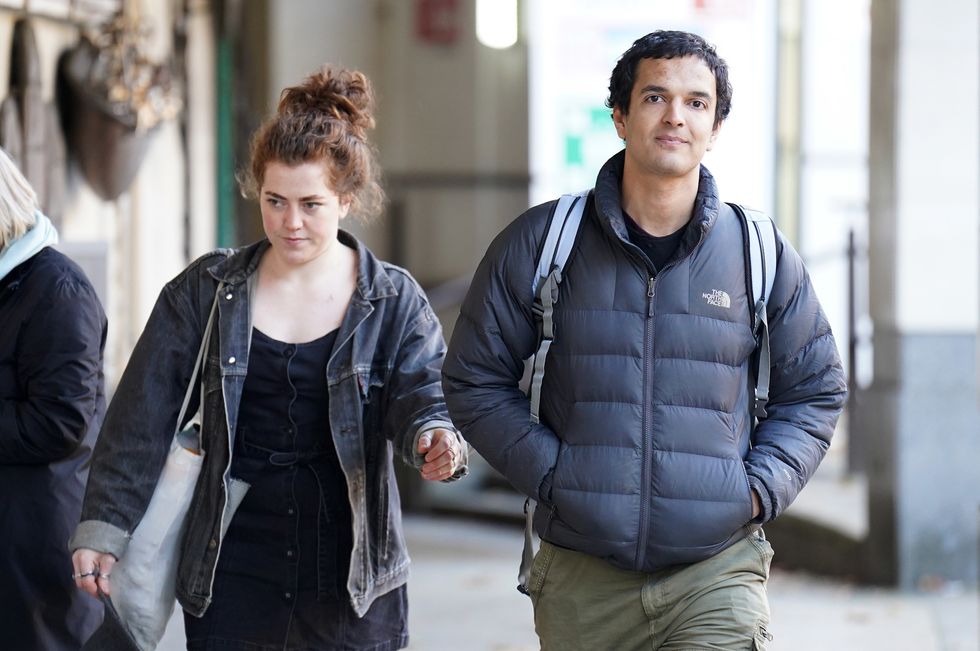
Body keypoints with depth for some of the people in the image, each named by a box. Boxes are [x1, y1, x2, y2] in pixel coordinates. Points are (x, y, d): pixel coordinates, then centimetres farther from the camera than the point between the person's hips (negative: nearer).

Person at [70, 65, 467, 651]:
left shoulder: (395, 301, 2)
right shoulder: (206, 292, 4)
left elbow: (420, 394, -10)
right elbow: (144, 415, 4)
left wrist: (434, 438, -33)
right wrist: (105, 525, -1)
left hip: (353, 580, -1)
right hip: (232, 575, 1)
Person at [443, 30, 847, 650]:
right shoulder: (539, 242, 3)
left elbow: (814, 391, 16)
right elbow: (476, 380, 7)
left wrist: (759, 489, 0)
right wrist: (551, 472, -6)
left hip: (718, 573, 0)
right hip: (580, 580, 1)